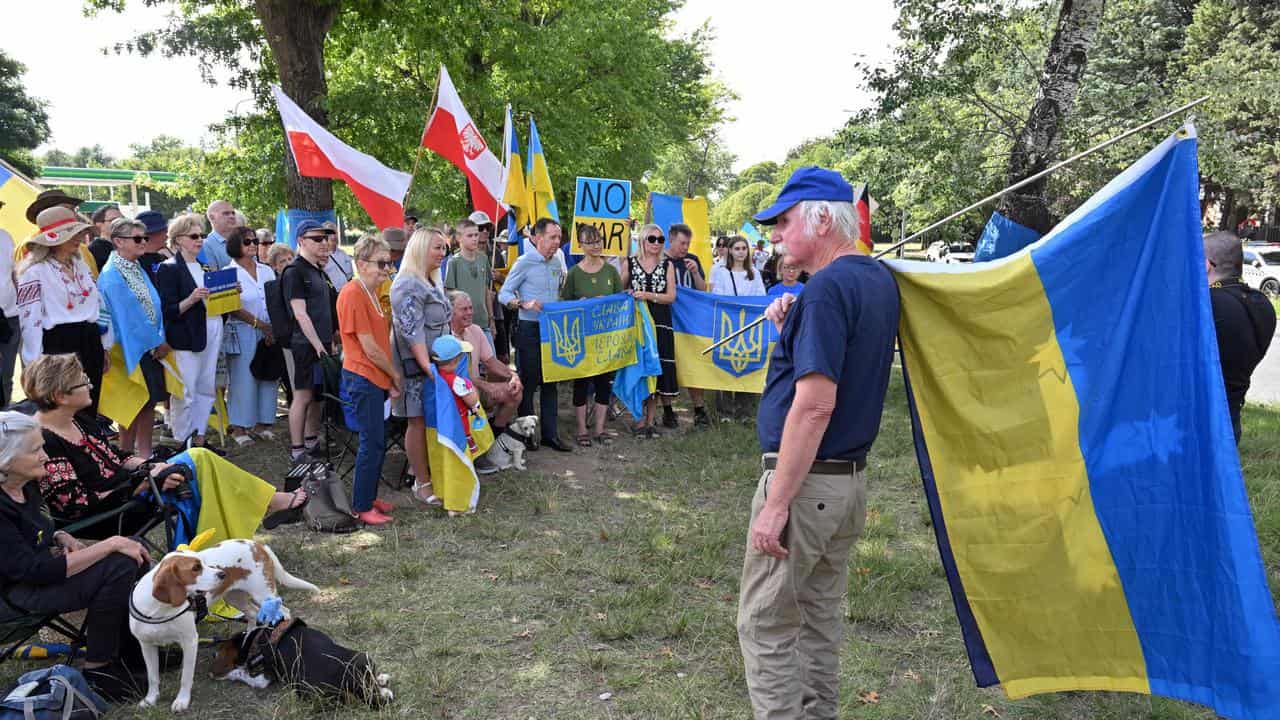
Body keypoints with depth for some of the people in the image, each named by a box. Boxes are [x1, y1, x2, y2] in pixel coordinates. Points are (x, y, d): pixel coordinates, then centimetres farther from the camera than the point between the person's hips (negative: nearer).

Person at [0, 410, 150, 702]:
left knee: (137, 552, -6)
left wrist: (62, 537, -2)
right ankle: (98, 668, -12)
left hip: (45, 561, 9)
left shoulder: (26, 484, 0)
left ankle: (130, 644, 4)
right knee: (119, 566, -26)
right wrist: (110, 544, -28)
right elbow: (35, 571, -30)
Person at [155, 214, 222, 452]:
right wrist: (191, 300, -25)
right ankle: (181, 444, 5)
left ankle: (199, 440, 17)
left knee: (206, 390, 9)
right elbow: (168, 311, -10)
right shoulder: (169, 268, -4)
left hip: (212, 333, 7)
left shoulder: (205, 268, 17)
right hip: (186, 338, -7)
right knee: (186, 393, -5)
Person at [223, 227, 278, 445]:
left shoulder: (267, 271, 13)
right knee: (242, 380, -3)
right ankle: (239, 427, 6)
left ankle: (262, 423, 17)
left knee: (267, 377, 6)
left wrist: (274, 329, -4)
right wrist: (260, 324, -13)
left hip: (270, 334, 5)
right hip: (242, 333, -5)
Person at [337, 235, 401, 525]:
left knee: (377, 442, 14)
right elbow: (369, 348, -17)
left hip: (376, 378, 9)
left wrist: (391, 377, 8)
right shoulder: (353, 294, -17)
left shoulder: (370, 293, 14)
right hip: (363, 378, -9)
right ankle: (361, 507, 6)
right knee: (373, 443, -4)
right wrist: (395, 374, -5)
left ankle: (369, 497, 25)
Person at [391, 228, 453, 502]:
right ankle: (422, 484, 8)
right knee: (418, 422, 0)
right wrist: (428, 367, -25)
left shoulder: (433, 281, 14)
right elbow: (412, 332, -22)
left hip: (435, 361, 9)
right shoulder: (408, 285, -16)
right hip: (415, 365, -9)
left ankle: (430, 475, 24)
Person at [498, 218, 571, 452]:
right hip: (529, 330, -6)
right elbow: (503, 294, -10)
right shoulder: (525, 262, -10)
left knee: (550, 383, 10)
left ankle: (550, 433, 18)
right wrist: (525, 304, -25)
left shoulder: (557, 263, 8)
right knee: (528, 384, 3)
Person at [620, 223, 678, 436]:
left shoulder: (667, 264, 7)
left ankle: (650, 421, 10)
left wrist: (648, 296, -14)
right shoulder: (630, 263, 6)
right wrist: (628, 296, -7)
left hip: (660, 324, 1)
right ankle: (639, 420, 7)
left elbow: (671, 296, -1)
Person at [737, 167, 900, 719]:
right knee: (821, 615, 20)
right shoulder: (880, 279, 9)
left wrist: (776, 503, -24)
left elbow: (815, 405, -26)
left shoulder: (827, 288, -20)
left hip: (806, 481, -9)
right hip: (852, 478, 9)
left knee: (765, 623, 3)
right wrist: (792, 328, 5)